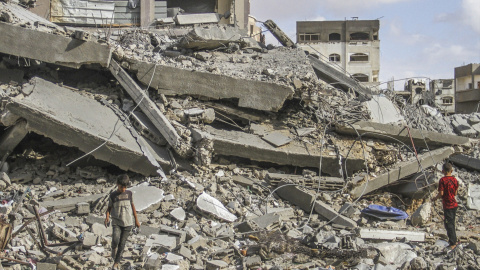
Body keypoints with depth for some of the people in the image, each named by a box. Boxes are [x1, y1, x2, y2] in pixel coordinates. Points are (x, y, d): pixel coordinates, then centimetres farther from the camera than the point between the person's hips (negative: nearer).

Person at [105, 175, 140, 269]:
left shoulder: (129, 193, 3)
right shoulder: (113, 196, -1)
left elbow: (132, 206, 12)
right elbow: (109, 208, 8)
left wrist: (136, 220, 15)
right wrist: (107, 217, -13)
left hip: (128, 223, 2)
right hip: (116, 223, -1)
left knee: (122, 244, 3)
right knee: (116, 240, -25)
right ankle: (114, 249, 8)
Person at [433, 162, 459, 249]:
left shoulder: (443, 180, -15)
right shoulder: (454, 179, 2)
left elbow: (441, 193, -17)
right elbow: (455, 193, 8)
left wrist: (436, 198, 1)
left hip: (447, 205, -7)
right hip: (454, 204, 7)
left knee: (449, 224, -1)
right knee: (451, 223, 19)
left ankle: (452, 243, 0)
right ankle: (453, 241, 27)